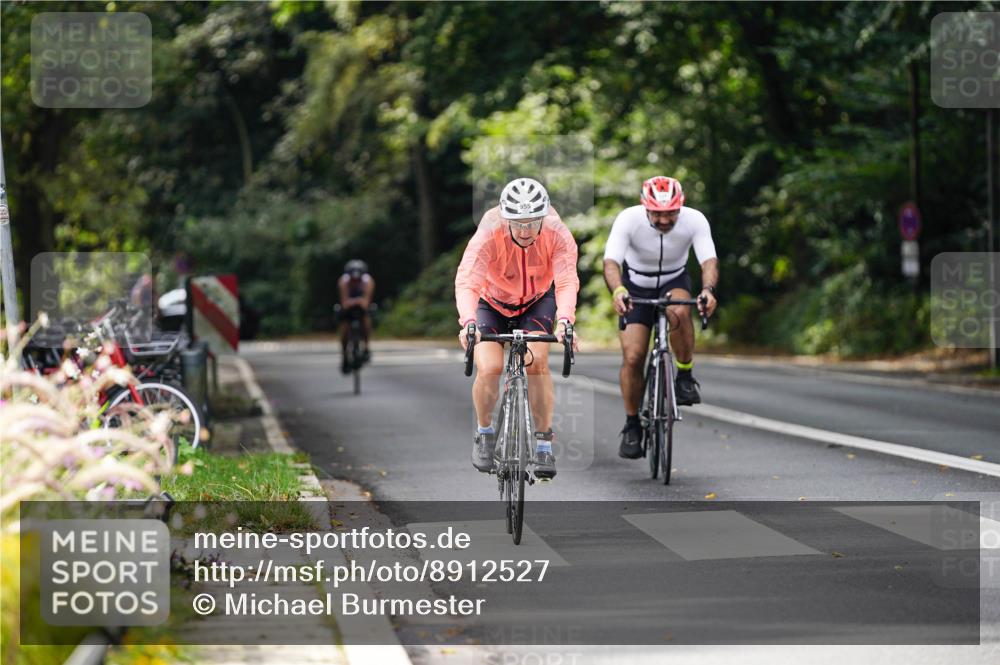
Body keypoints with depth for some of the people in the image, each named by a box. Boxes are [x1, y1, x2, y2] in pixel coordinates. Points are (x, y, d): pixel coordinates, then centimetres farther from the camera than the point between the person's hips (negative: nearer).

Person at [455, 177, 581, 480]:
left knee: (537, 361, -22)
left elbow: (567, 282, -40)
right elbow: (467, 282, -44)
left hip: (537, 302, 1)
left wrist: (564, 321, -59)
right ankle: (485, 432, 8)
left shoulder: (557, 234, -29)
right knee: (489, 368, -20)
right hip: (492, 303, -1)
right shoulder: (489, 234, -33)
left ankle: (543, 442, -8)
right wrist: (468, 323, -62)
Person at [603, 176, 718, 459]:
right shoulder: (628, 219, -28)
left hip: (675, 282, 0)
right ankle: (632, 427, 6)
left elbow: (709, 261, -33)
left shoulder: (695, 221, -25)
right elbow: (611, 262, -38)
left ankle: (685, 378, -17)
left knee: (679, 312, -36)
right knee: (633, 357, -12)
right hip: (636, 286, 0)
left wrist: (708, 290, -55)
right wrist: (617, 291, -58)